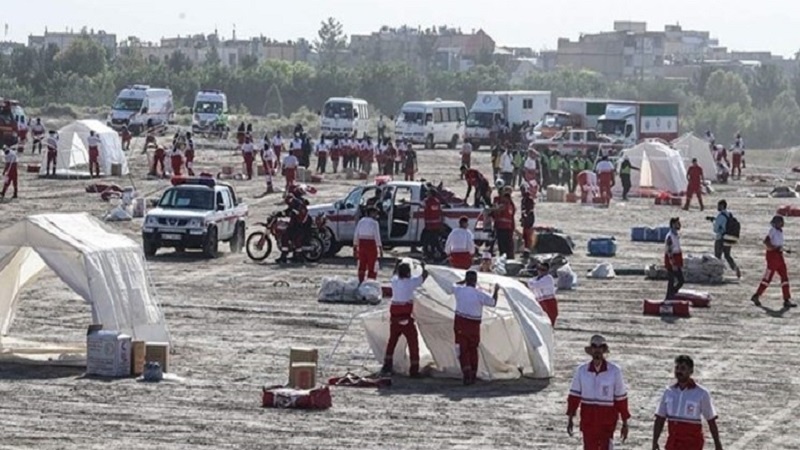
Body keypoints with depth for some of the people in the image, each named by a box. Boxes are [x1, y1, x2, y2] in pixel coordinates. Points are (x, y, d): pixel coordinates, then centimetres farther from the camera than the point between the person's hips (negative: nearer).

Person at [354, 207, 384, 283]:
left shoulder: (361, 221, 8)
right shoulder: (374, 223, -9)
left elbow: (356, 235, 9)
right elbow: (377, 236, -14)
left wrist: (355, 247, 15)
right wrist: (380, 248, -10)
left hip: (361, 244, 6)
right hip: (371, 244, -6)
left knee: (362, 266, 13)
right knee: (372, 266, 1)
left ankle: (360, 283, 15)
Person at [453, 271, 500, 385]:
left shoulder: (459, 290, -4)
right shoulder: (480, 294, -10)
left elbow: (454, 285, 21)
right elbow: (493, 302, 1)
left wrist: (464, 281, 31)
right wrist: (496, 291, 15)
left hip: (460, 323, 0)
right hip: (474, 324, 0)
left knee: (463, 349, 0)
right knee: (473, 349, 14)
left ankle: (466, 371, -19)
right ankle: (473, 375, 19)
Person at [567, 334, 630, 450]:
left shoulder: (615, 371, -5)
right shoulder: (581, 370, 2)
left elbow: (621, 398, -1)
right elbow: (574, 396, 4)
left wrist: (625, 423, 0)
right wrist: (570, 419, 0)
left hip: (607, 422, -3)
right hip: (587, 421, 3)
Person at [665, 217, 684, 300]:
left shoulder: (677, 235, 11)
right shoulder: (670, 236, -18)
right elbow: (669, 251, -21)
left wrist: (680, 264, 19)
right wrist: (673, 264, -22)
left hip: (677, 262, 9)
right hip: (671, 262, -9)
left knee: (681, 281, 11)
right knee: (671, 281, -3)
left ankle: (670, 296, 23)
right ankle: (669, 298, 6)